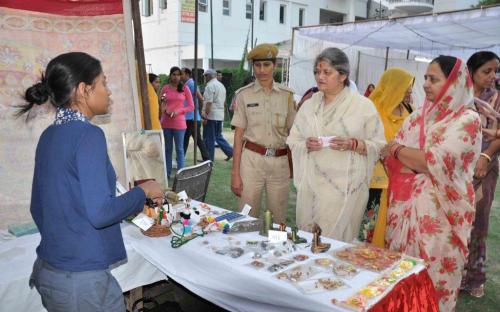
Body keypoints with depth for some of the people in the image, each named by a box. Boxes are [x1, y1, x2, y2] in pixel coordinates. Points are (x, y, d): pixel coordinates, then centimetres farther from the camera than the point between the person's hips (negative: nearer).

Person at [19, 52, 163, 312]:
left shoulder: (49, 136, 6)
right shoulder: (88, 135, -19)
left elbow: (38, 207, 14)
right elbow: (100, 212, -25)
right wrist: (143, 192, -10)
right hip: (81, 279, -8)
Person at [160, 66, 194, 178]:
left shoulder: (185, 88, 2)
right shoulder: (165, 88, 6)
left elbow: (191, 106, 1)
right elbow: (160, 105, 14)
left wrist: (178, 111, -12)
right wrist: (165, 110, -8)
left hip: (179, 122, -2)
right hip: (166, 122, 2)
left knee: (179, 149, 1)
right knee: (167, 149, 9)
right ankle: (167, 173, 17)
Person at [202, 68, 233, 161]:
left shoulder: (210, 85, -12)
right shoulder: (221, 85, 16)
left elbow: (209, 102, -20)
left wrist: (205, 115, -18)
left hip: (211, 115, -9)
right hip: (220, 115, 9)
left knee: (209, 138, 0)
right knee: (218, 136, 17)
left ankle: (209, 158, 5)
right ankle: (230, 151, 10)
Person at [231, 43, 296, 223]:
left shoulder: (286, 95, 5)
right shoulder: (244, 94, 0)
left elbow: (292, 132, 9)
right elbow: (239, 134, 0)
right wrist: (235, 172, -4)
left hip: (280, 162, 2)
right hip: (251, 160, -1)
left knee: (279, 219, 10)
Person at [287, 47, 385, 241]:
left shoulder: (363, 105, 0)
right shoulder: (309, 104, 11)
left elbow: (379, 145, 0)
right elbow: (293, 140, 12)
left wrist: (353, 144, -17)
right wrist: (306, 145, -9)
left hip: (346, 187, -3)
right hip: (311, 184, 4)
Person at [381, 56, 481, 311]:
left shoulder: (467, 119, -8)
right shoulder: (419, 116, 10)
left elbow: (436, 162, -20)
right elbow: (389, 156, 5)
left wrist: (398, 149, -7)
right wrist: (419, 164, -13)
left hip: (438, 209, -5)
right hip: (405, 204, 6)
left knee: (432, 273, 5)